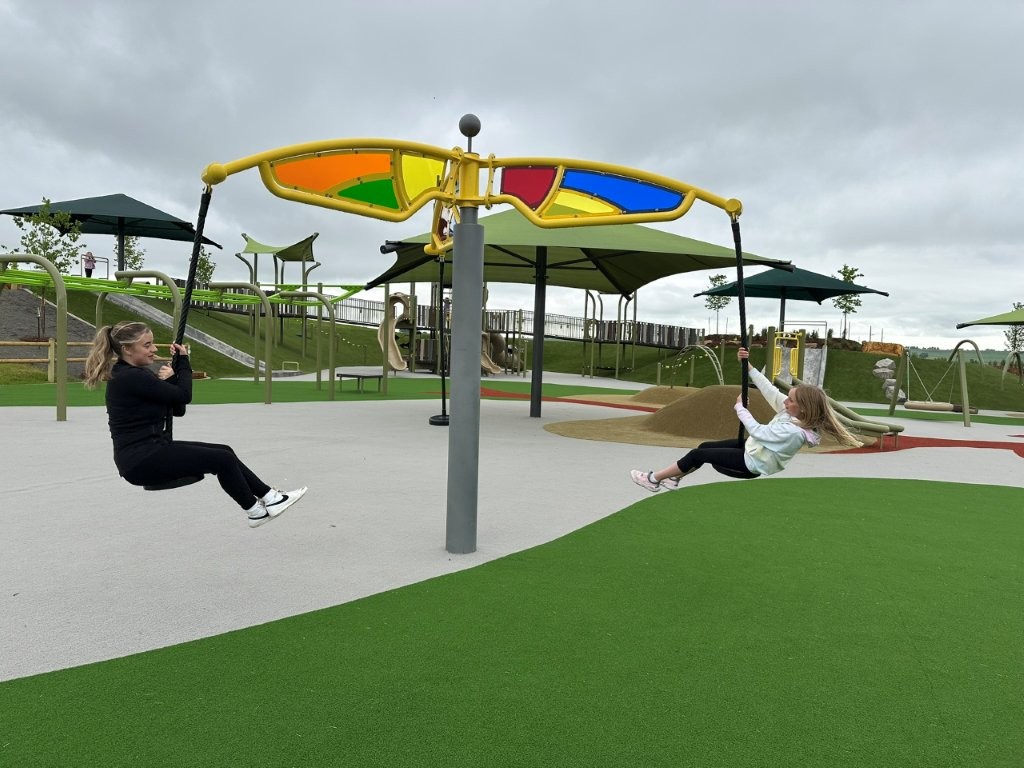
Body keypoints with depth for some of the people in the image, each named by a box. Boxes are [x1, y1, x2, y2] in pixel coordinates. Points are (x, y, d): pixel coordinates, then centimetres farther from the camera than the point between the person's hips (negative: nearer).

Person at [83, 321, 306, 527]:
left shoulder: (137, 374, 12)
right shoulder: (130, 377, -20)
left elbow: (178, 408, 11)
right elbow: (184, 395, -17)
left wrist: (169, 379, -5)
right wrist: (183, 362, -3)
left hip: (152, 448, 10)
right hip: (141, 460, -10)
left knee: (224, 451, 7)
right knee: (222, 459, -9)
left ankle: (268, 496, 11)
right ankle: (256, 512, 7)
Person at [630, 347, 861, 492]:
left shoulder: (794, 432, -33)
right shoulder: (793, 413, -9)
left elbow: (757, 431, -30)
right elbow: (769, 389, -6)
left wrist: (740, 407, -17)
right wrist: (748, 367, -12)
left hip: (751, 464, -9)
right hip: (751, 449, 9)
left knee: (698, 455, -7)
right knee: (705, 446, 11)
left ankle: (654, 479, 5)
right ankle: (675, 478, 25)